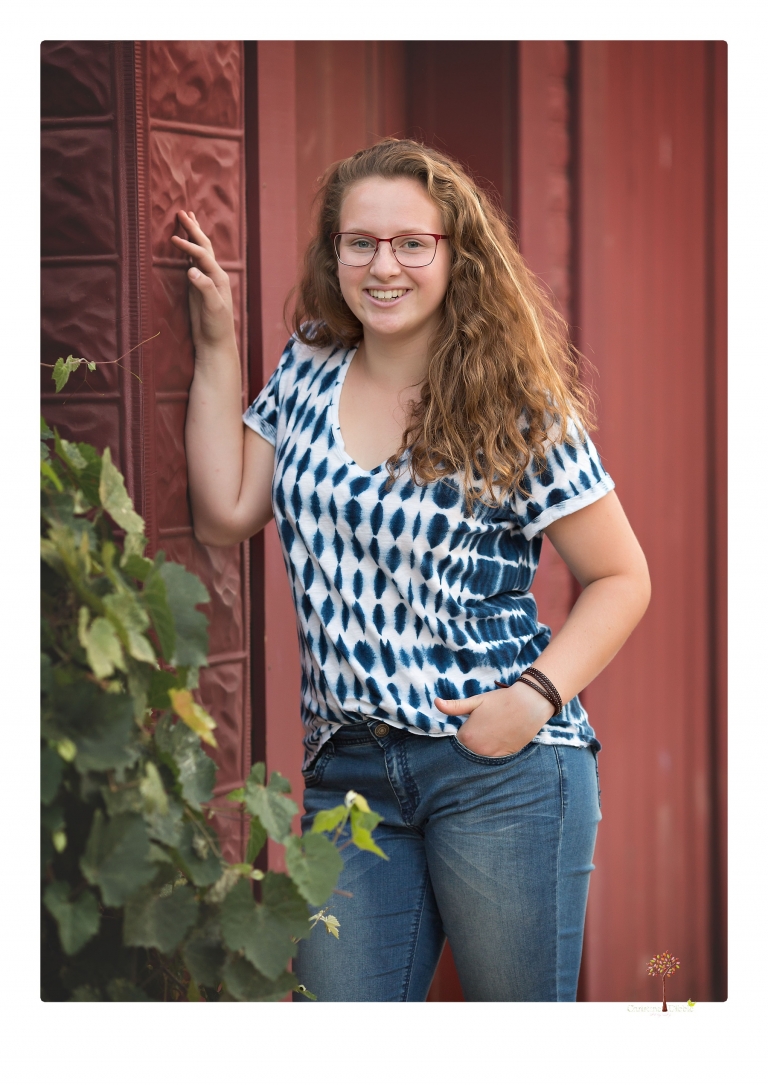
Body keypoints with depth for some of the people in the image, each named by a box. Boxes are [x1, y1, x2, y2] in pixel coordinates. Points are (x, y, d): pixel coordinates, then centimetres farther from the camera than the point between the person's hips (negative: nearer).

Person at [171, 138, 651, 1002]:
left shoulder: (515, 410, -5)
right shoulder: (307, 374, 9)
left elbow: (620, 579, 0)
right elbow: (226, 515, 4)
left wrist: (538, 693, -15)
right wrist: (215, 345, 3)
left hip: (500, 765, -3)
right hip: (346, 768, 4)